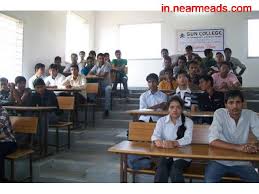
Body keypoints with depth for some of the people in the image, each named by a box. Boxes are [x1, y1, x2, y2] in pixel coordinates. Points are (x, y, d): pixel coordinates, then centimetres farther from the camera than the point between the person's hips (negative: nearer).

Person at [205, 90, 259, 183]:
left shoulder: (251, 115, -6)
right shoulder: (219, 113, -14)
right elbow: (212, 141, -22)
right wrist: (238, 147, -32)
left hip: (241, 162, 3)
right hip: (220, 160, -3)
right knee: (209, 181, -25)